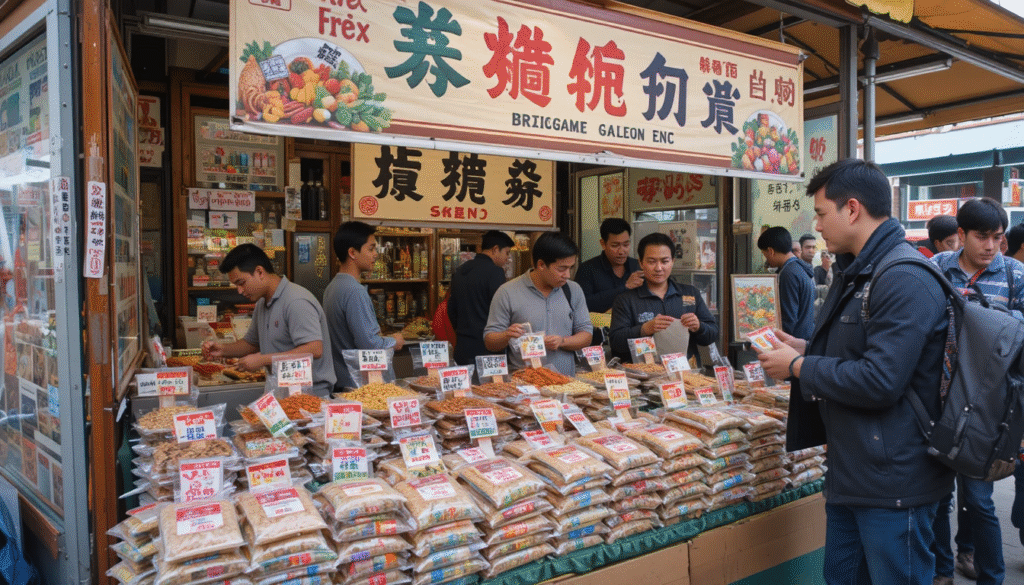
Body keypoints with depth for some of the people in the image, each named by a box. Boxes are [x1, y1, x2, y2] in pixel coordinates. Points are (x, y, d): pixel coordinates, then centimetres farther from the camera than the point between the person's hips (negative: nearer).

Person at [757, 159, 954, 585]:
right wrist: (807, 349, 8)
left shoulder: (906, 282, -22)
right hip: (849, 472, 10)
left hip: (892, 483, -10)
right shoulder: (855, 274, 13)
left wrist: (798, 367, -15)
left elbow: (879, 383, -27)